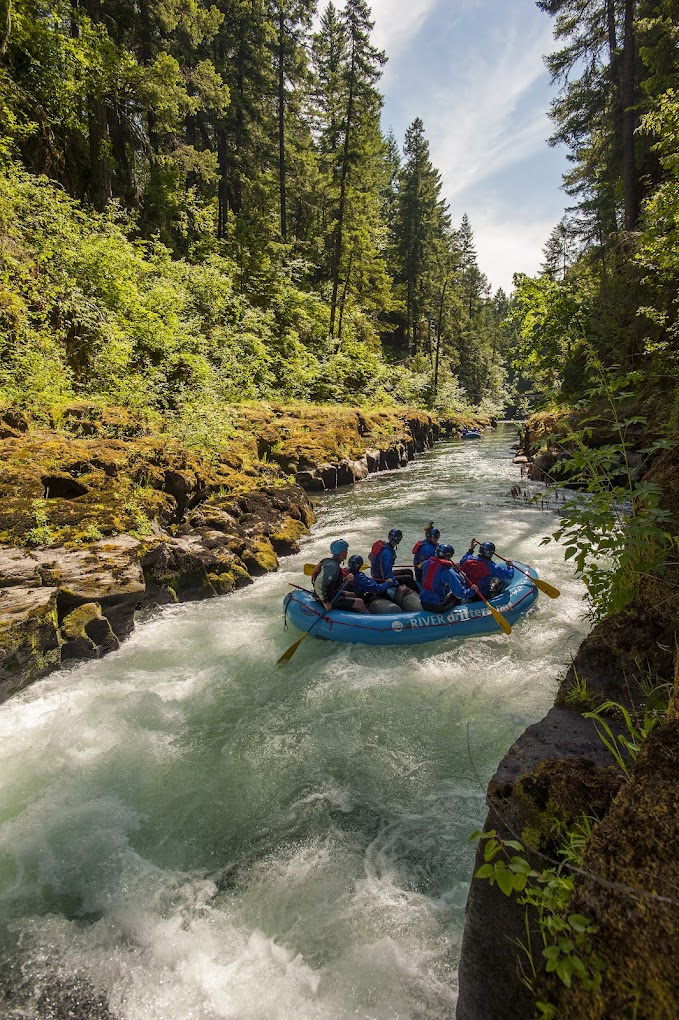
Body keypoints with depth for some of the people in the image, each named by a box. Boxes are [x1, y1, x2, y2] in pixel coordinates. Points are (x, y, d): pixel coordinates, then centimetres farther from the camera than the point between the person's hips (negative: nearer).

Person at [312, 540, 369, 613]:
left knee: (354, 595, 23)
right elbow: (319, 585, -32)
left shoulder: (330, 560, 5)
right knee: (360, 603, -12)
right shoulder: (333, 566, -25)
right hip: (329, 599, -11)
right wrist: (325, 602, -26)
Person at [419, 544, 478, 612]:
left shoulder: (427, 563, -3)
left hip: (424, 604, 6)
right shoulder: (448, 571, -20)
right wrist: (472, 590, -4)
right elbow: (460, 592, -23)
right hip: (438, 607, -6)